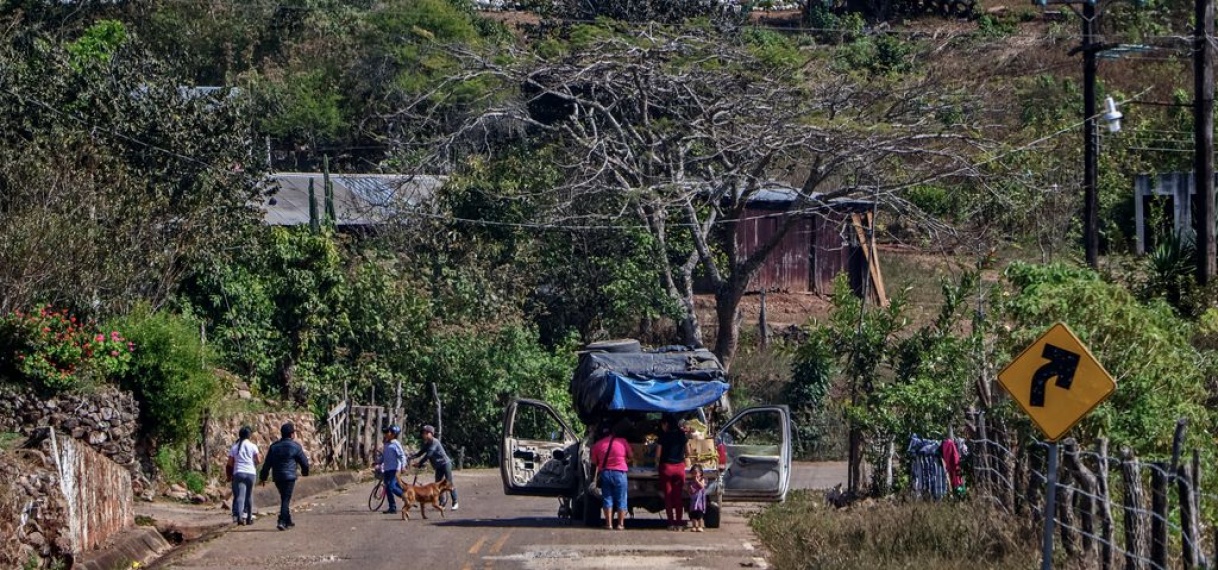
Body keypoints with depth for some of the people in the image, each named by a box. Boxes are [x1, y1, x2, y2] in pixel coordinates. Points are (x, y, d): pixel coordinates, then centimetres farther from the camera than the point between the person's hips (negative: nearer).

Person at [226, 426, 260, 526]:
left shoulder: (234, 447, 5)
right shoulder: (252, 446, -1)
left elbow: (230, 463, 5)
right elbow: (258, 460, -1)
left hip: (238, 473, 1)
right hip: (250, 473, -1)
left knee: (240, 495, -8)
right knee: (249, 496, 12)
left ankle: (239, 516, -28)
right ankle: (249, 518, 19)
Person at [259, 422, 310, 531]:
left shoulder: (274, 446, 9)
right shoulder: (295, 447, -5)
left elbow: (267, 464, 10)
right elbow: (304, 462, 4)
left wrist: (263, 477, 15)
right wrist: (305, 472, 23)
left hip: (277, 477, 5)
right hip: (289, 476, -5)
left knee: (284, 498, 18)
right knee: (286, 499, -7)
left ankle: (288, 521, 25)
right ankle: (282, 521, -19)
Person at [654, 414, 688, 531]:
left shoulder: (664, 436, -8)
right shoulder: (681, 435, 3)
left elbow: (658, 454, -7)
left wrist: (657, 464, 10)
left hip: (666, 466, -3)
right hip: (680, 466, 3)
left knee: (668, 496, 3)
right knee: (678, 496, 6)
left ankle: (671, 523, -1)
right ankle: (679, 523, 3)